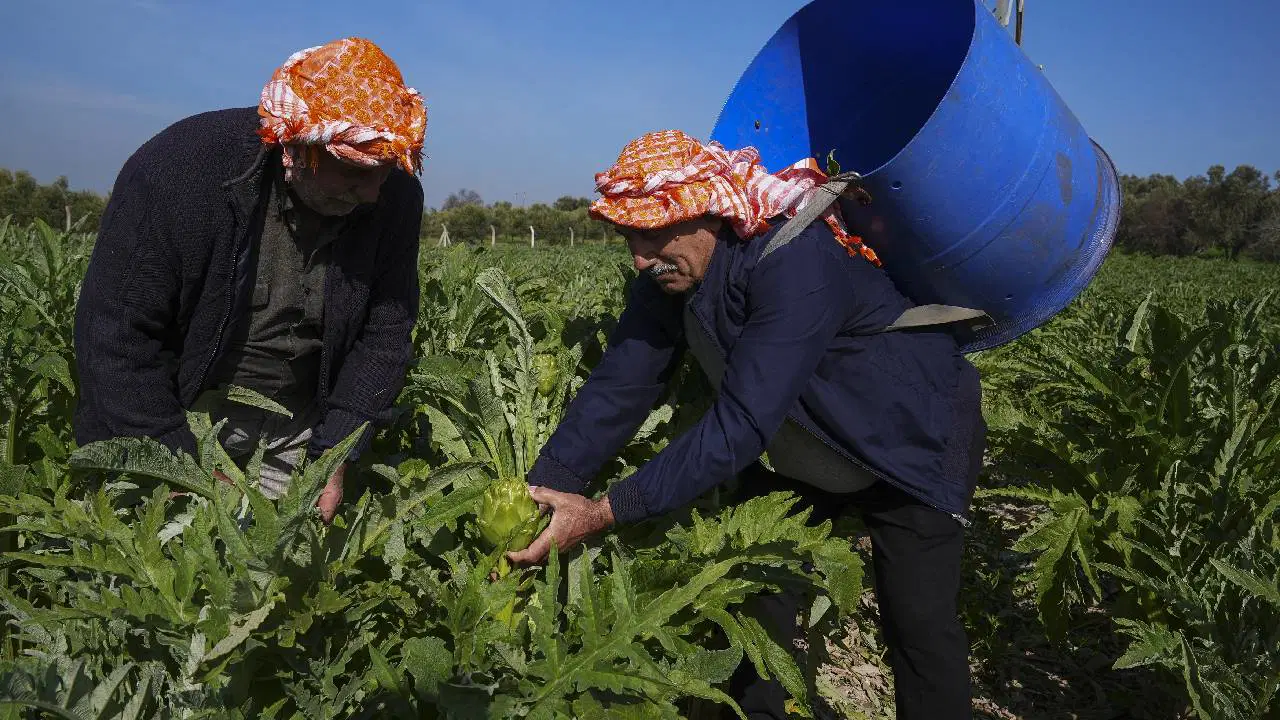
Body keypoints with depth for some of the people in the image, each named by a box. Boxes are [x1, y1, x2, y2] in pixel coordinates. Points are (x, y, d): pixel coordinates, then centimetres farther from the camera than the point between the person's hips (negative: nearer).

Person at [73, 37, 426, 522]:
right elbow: (115, 335, -19)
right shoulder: (178, 170, -24)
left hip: (302, 422, 3)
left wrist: (332, 457, -17)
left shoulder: (395, 198, -14)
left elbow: (384, 333, -9)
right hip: (178, 415, -2)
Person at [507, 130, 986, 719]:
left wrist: (604, 514, -41)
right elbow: (618, 385, -16)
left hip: (913, 445, -6)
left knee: (918, 624, -3)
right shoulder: (670, 273, -14)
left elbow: (740, 424, -41)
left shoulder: (795, 263, -38)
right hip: (801, 455, 7)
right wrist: (540, 495, -24)